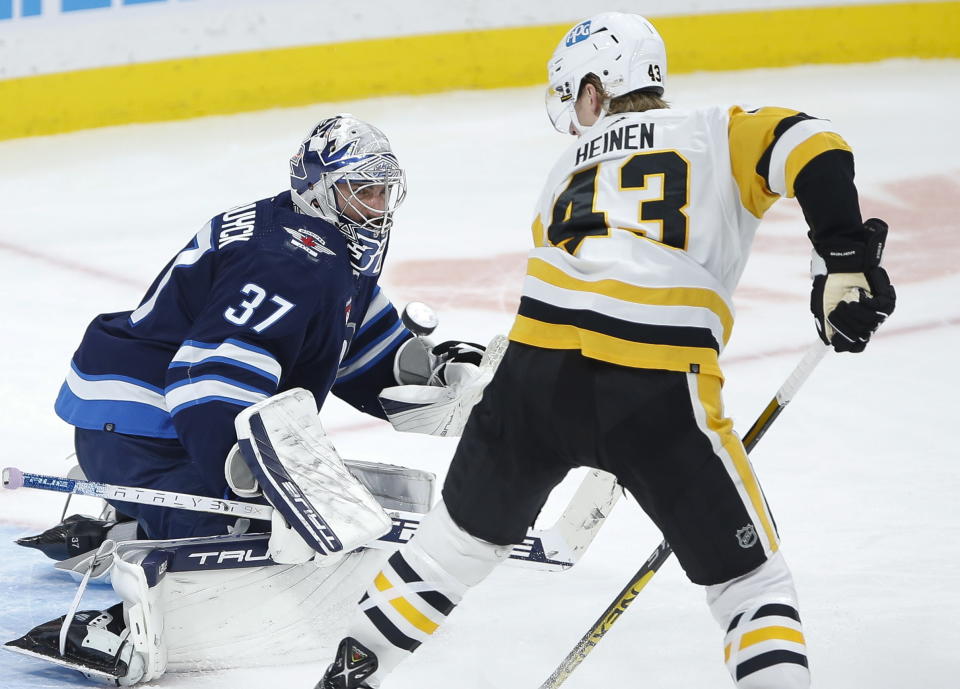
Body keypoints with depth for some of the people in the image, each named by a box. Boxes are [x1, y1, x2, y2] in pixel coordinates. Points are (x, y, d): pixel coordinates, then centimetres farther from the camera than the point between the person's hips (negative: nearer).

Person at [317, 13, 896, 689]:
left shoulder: (570, 168, 29)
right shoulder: (718, 134, 16)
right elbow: (811, 149, -5)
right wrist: (847, 257, -7)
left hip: (540, 367, 4)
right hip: (660, 389, -4)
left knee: (463, 537, 28)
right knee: (751, 581, 9)